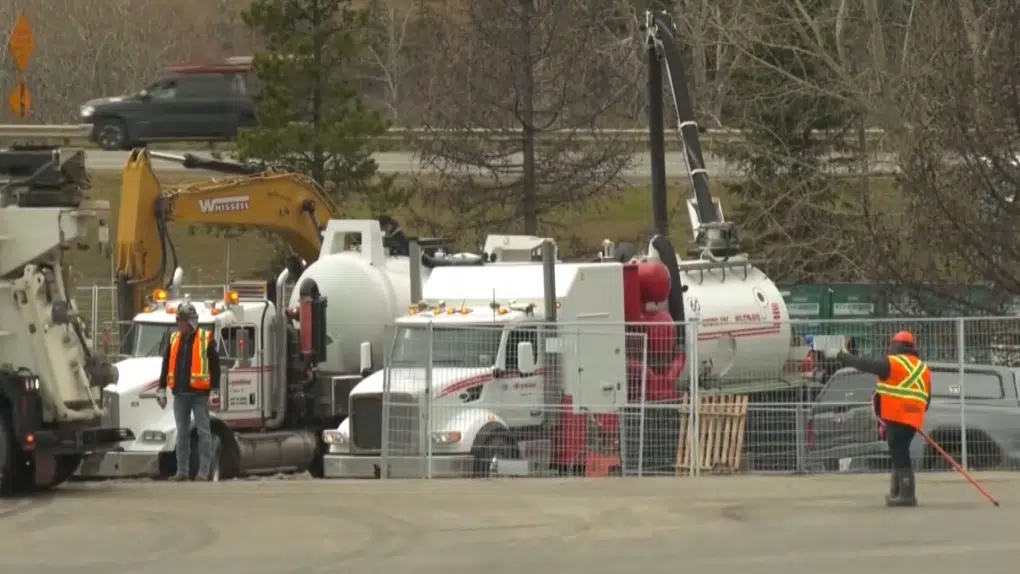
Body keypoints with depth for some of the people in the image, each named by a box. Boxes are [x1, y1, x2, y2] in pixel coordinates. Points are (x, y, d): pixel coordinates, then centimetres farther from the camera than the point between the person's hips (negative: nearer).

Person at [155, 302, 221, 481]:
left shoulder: (206, 339, -3)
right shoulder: (174, 339, 11)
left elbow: (215, 365, -4)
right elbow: (166, 364, 15)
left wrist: (215, 390, -8)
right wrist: (162, 389, 12)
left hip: (199, 393, -5)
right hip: (180, 393, 5)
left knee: (203, 432, -2)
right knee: (182, 433, 7)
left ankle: (204, 471, 0)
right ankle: (182, 471, 12)